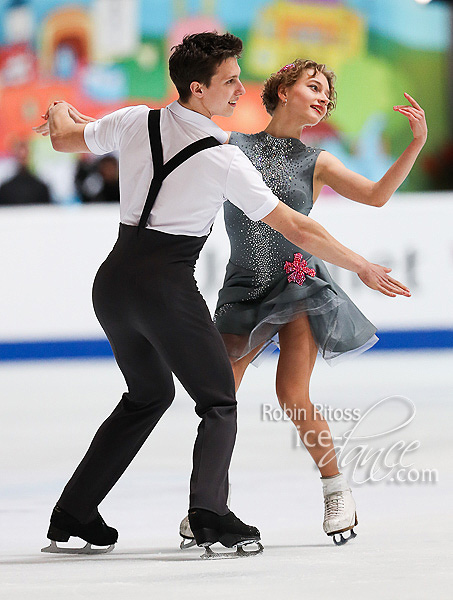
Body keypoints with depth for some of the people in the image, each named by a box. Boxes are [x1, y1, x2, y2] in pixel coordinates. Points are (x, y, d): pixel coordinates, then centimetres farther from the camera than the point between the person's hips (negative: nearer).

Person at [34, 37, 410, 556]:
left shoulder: (136, 123, 3)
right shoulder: (223, 160, -11)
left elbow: (64, 139, 20)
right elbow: (297, 229, -8)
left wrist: (60, 114, 44)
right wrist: (363, 268, 2)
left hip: (113, 280, 6)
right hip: (167, 287, -6)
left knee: (147, 395, 24)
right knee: (219, 402, 5)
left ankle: (72, 514, 22)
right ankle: (209, 513, -18)